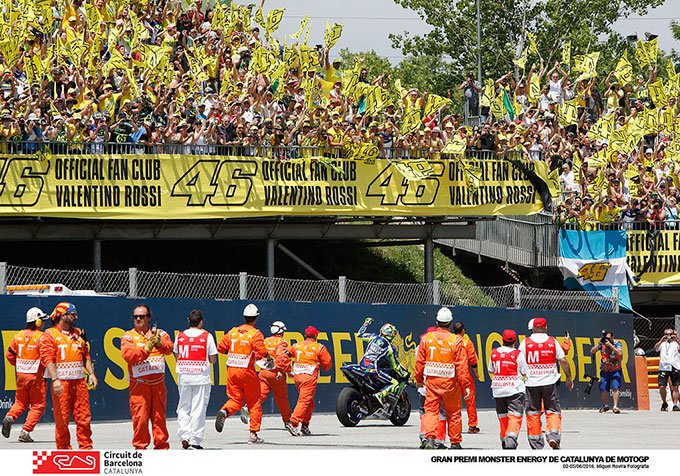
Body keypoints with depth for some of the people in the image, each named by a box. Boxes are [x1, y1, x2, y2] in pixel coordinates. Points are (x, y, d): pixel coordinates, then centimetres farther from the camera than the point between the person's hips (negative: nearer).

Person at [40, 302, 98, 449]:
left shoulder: (79, 334, 18)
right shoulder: (50, 335, -1)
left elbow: (86, 357, 20)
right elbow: (48, 359, -10)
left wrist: (91, 373, 4)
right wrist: (55, 380, -21)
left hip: (79, 381, 5)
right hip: (61, 383, -5)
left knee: (84, 416, 2)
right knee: (62, 419, -2)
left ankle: (86, 447, 6)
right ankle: (63, 450, 3)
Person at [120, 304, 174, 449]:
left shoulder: (160, 334, 13)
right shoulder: (128, 336, 7)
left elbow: (169, 348, -6)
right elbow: (128, 355, -11)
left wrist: (159, 344, -28)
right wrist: (147, 348, -22)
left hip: (158, 382, 2)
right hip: (139, 382, -2)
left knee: (159, 415, 3)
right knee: (140, 416, -5)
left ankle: (161, 445, 9)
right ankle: (140, 446, 2)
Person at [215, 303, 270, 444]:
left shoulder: (233, 331, 7)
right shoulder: (256, 334, -6)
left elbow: (220, 348, 7)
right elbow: (262, 351, -17)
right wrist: (268, 358, 3)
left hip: (231, 369, 4)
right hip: (247, 371, -4)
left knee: (235, 399, 12)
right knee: (254, 402, 8)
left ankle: (224, 412, -22)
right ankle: (253, 434, 5)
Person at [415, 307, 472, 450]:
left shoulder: (426, 338, 0)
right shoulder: (456, 341, -7)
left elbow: (420, 361, 6)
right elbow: (462, 365, -8)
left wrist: (419, 379, 19)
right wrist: (465, 386, -4)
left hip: (431, 380, 1)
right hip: (450, 382, -1)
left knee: (431, 410, 3)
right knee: (453, 412, 11)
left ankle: (429, 438, -17)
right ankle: (455, 443, 17)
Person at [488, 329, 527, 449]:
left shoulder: (494, 353, 5)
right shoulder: (517, 354, -6)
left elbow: (490, 371, 19)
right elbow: (524, 373, 0)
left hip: (498, 391, 4)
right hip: (515, 389, -4)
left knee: (503, 417, 14)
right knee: (515, 417, -7)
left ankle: (504, 442, 17)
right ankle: (511, 441, -26)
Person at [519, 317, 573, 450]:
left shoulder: (525, 343, 2)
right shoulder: (552, 341, 3)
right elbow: (563, 361, 3)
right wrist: (569, 378, 13)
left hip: (531, 383, 0)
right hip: (549, 383, 0)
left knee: (533, 414, 6)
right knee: (553, 411, 7)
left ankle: (536, 445, 6)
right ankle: (553, 437, -14)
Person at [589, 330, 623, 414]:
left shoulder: (617, 344, -9)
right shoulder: (602, 344, -2)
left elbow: (620, 353, -27)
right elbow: (592, 351, -8)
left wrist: (610, 345, -31)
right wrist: (598, 344, -22)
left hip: (615, 371, -3)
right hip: (605, 371, 3)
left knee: (615, 387, -20)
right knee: (603, 390, 3)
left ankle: (615, 407, -19)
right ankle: (605, 406, 27)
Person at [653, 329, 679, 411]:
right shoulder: (662, 344, 14)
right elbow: (655, 348, -3)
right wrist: (661, 340, -14)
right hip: (664, 367, 0)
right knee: (662, 386, -8)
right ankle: (664, 403, 12)